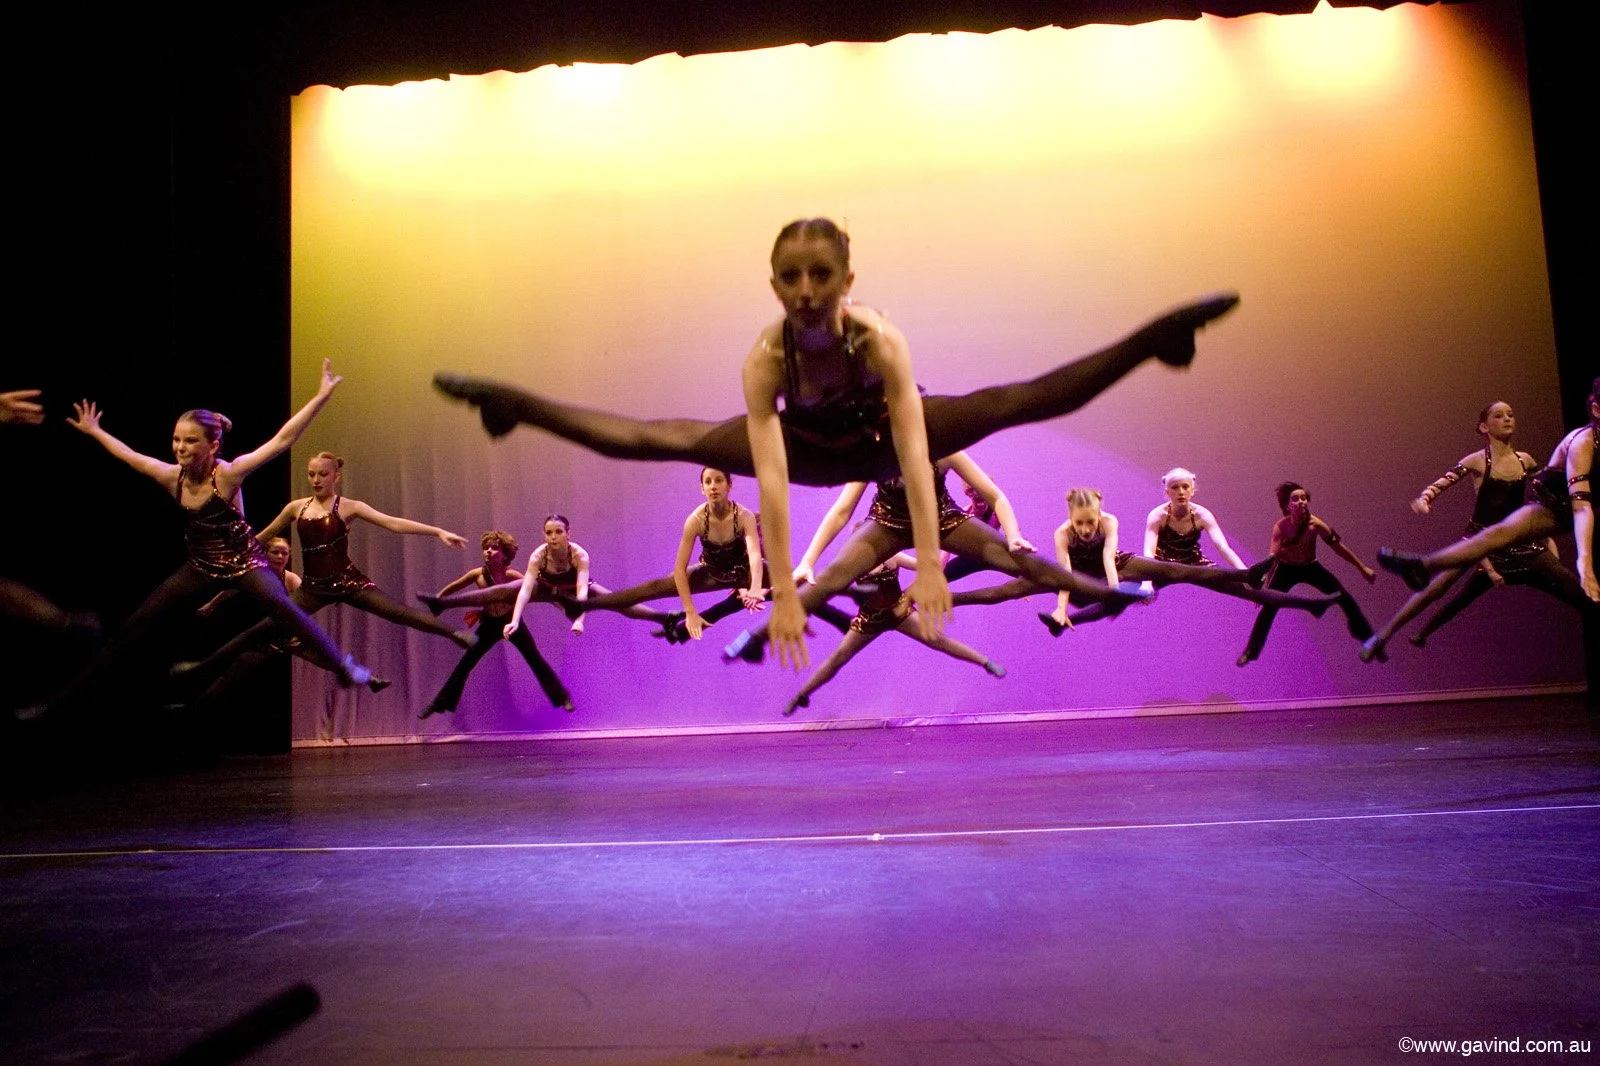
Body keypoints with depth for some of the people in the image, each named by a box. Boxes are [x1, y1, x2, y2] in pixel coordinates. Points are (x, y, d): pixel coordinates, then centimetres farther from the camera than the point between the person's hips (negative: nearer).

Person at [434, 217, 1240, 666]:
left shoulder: (882, 340, -38)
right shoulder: (764, 357, -36)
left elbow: (914, 457, -43)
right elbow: (770, 476, -43)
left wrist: (929, 564, -50)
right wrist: (783, 592, -48)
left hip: (874, 440, 0)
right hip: (807, 447, 1)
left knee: (1022, 400, -11)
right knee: (652, 440, -2)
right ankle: (513, 405, 17)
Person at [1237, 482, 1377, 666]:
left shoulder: (1316, 525, -24)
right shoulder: (1280, 526, -27)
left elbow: (1338, 547, -12)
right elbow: (1274, 557, -27)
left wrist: (1363, 568, -5)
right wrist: (1265, 585, -35)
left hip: (1311, 567, 2)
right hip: (1287, 569, -1)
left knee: (1346, 600, -2)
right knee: (1268, 608, -15)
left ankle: (1368, 638, 21)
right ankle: (1250, 652, -3)